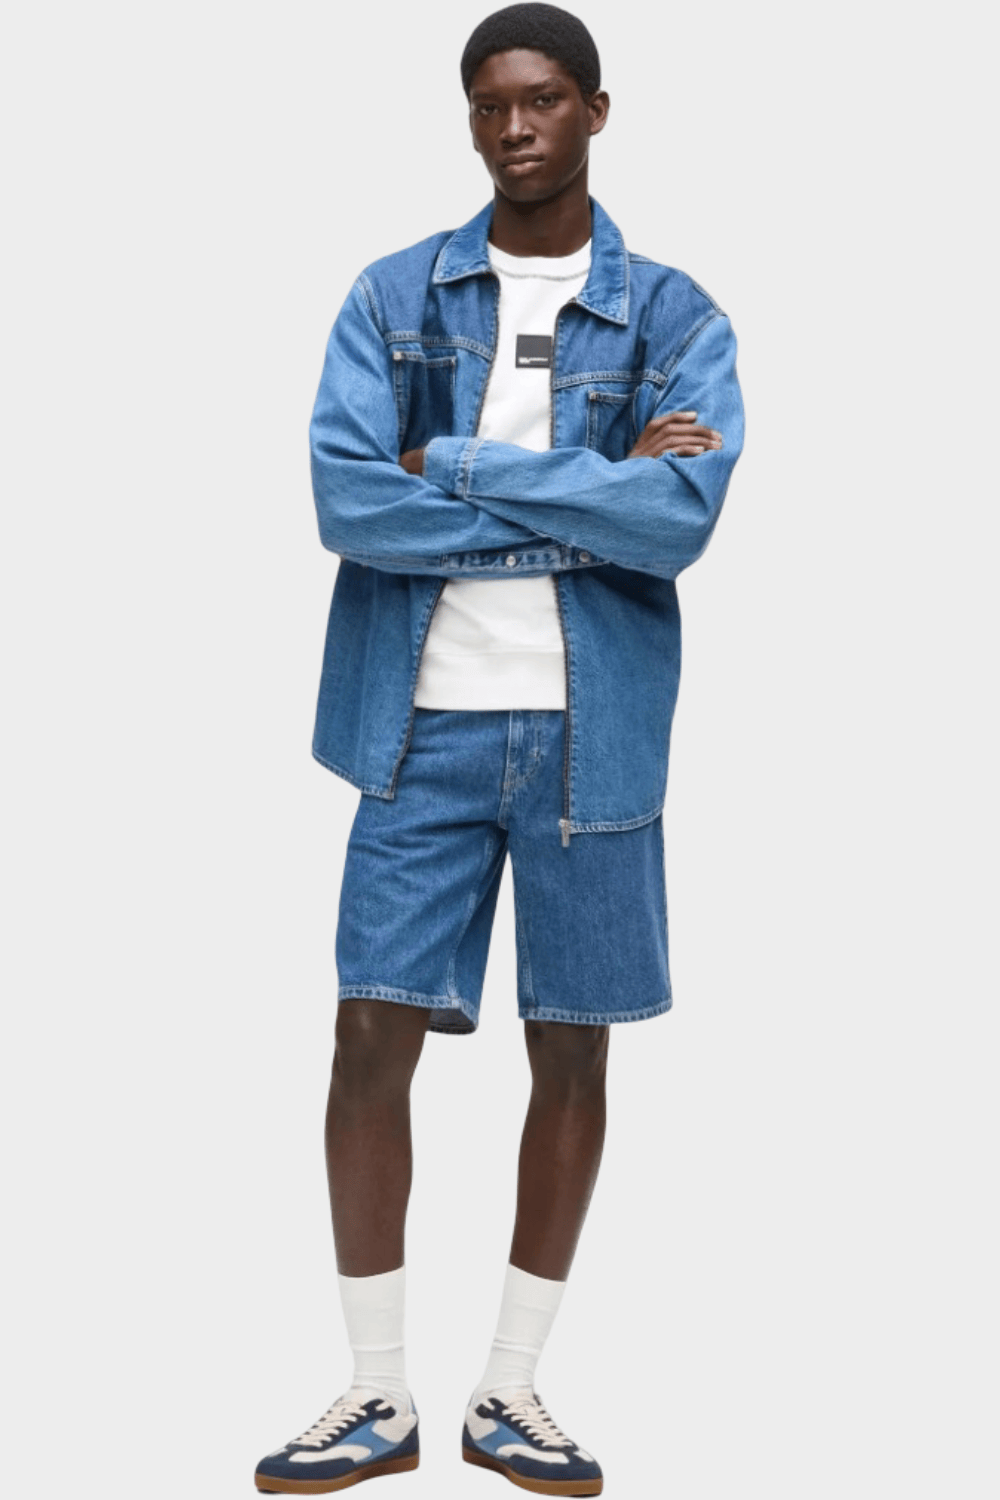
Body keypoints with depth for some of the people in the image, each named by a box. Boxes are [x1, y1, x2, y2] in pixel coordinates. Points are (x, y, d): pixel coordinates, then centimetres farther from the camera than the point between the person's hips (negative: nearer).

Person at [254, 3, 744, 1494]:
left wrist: (458, 464, -14)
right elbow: (347, 499, -12)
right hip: (426, 723, 0)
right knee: (374, 1037, -1)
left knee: (571, 1049, 6)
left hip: (590, 730, 0)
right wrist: (587, 502, -14)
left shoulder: (676, 319, 2)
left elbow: (683, 517, -15)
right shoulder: (394, 296, 4)